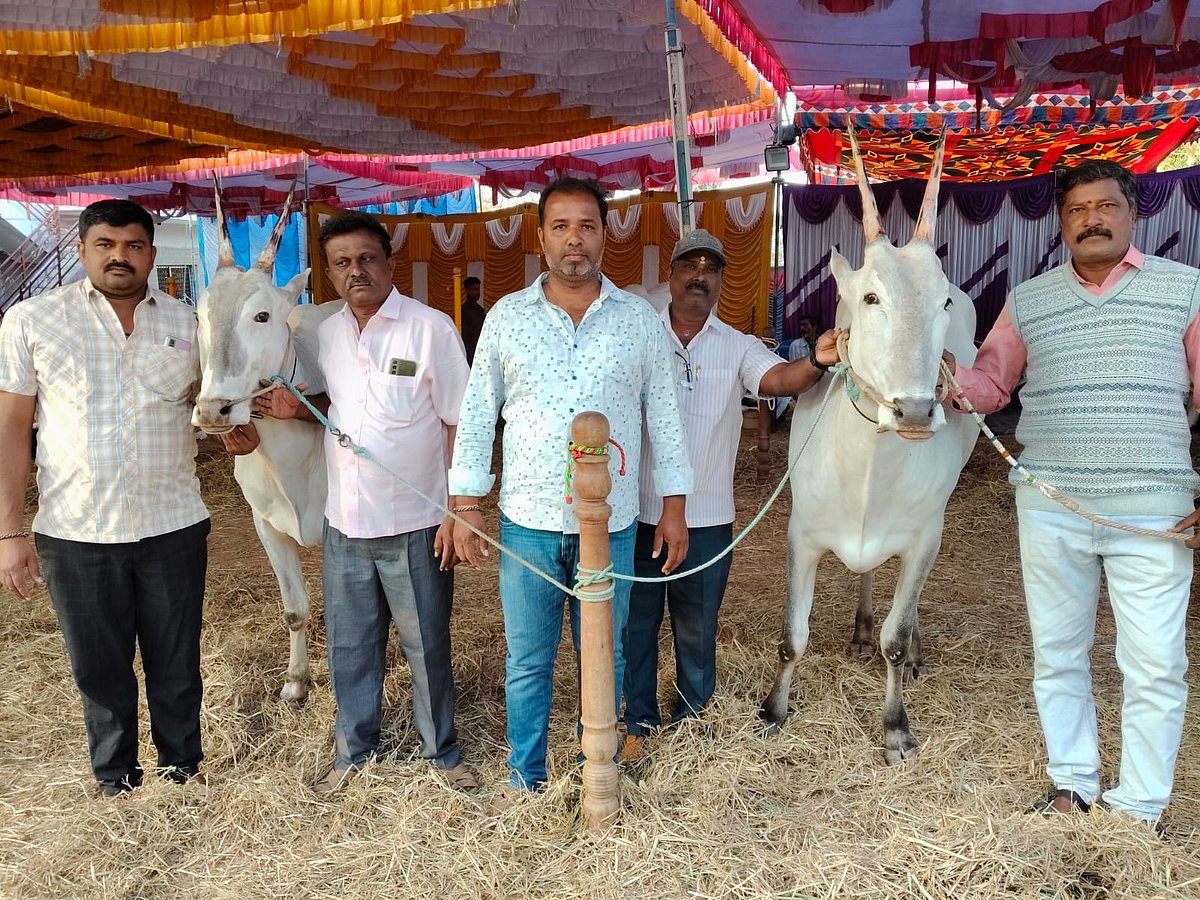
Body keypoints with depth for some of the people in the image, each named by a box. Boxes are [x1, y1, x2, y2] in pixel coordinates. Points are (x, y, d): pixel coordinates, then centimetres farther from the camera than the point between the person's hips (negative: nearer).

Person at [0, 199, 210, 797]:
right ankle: (116, 779, 33)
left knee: (176, 663, 13)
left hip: (173, 526, 2)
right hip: (74, 532, -1)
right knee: (99, 668, 13)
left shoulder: (186, 324, 4)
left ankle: (181, 765, 35)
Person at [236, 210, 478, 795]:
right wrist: (298, 408, -2)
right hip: (344, 524, 5)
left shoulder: (431, 328, -10)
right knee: (350, 646, 16)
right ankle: (354, 751, 35)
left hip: (414, 525, -5)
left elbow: (459, 425, -9)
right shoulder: (326, 334, 6)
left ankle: (442, 751, 29)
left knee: (426, 645, 10)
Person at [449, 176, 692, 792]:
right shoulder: (506, 317, 1)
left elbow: (664, 416, 5)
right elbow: (476, 415, 4)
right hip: (527, 520, 0)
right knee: (527, 663, 11)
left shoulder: (639, 319, 2)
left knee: (606, 659, 13)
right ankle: (526, 782, 30)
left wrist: (674, 506, 3)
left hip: (612, 524, 0)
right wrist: (464, 505, -1)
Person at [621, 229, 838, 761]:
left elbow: (778, 379, -18)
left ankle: (692, 716, 35)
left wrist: (817, 361, -40)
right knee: (636, 621, 11)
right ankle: (638, 722, 28)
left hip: (706, 518, 1)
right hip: (639, 512, 0)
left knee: (697, 626, 14)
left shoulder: (738, 347, 0)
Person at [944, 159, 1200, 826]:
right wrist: (955, 379, -12)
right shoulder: (1027, 300, 8)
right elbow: (991, 383, 12)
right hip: (1049, 507, 2)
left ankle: (1138, 808, 17)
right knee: (1057, 654, 12)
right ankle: (1072, 786, 28)